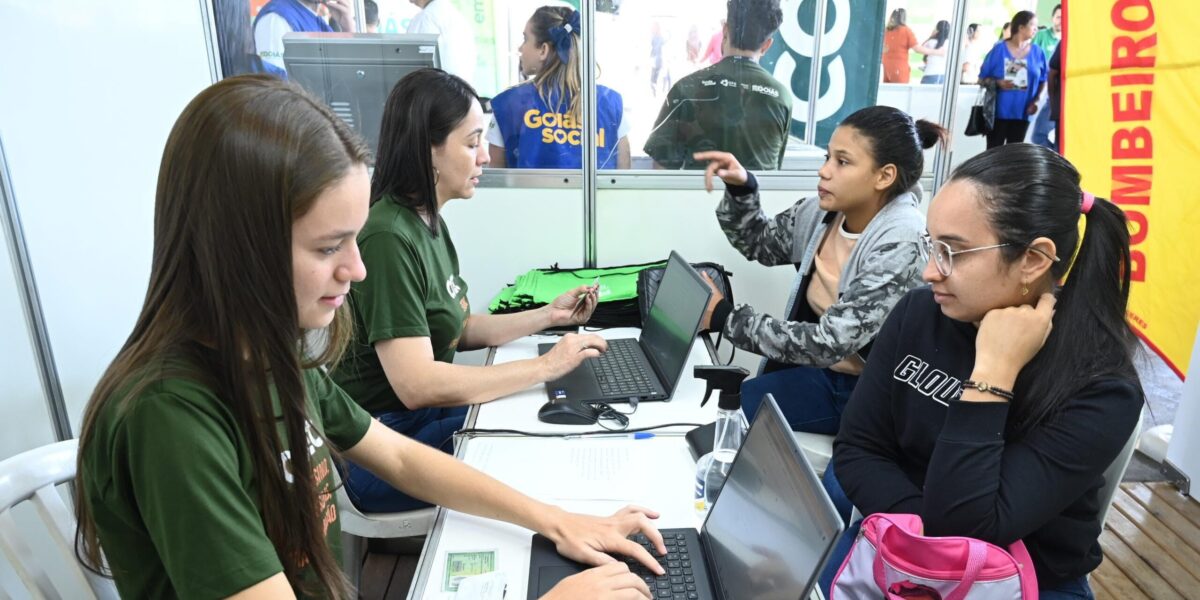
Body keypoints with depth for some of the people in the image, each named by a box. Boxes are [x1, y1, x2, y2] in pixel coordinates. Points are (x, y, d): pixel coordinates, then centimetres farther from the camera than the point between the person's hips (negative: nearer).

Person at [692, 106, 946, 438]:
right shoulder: (821, 212, -4)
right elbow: (758, 243, 14)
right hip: (820, 373, 6)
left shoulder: (902, 244, -24)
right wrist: (740, 187, -6)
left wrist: (724, 317, -26)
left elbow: (830, 343, -28)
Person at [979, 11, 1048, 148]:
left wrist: (1035, 101, -5)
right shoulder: (999, 49, -3)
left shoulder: (1037, 52, 5)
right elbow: (982, 79, -1)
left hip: (1022, 113, 3)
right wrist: (998, 83, -20)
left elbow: (1042, 81, 11)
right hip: (998, 111, -3)